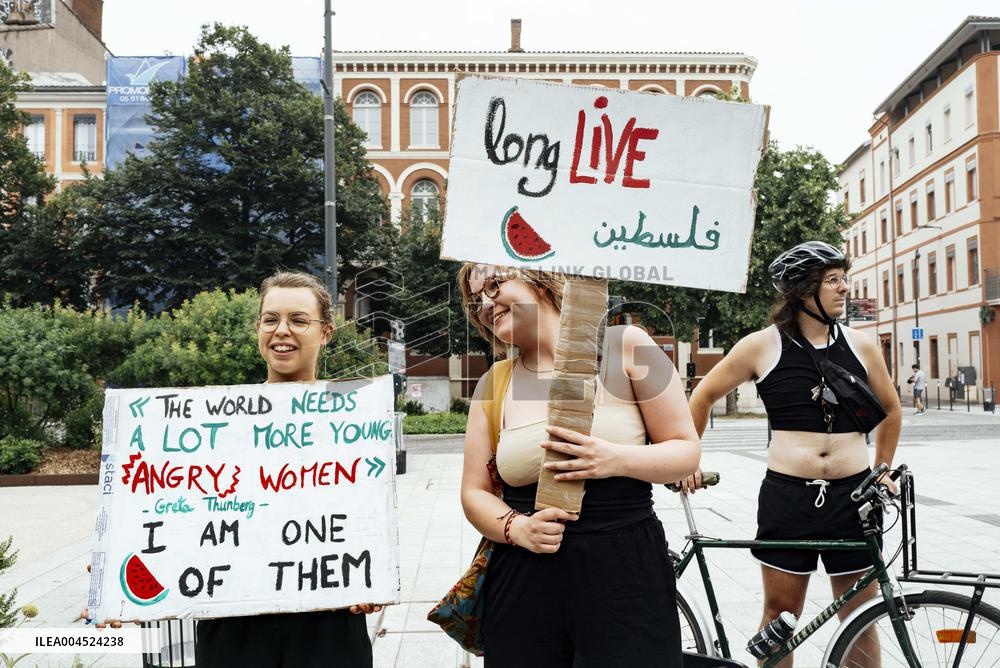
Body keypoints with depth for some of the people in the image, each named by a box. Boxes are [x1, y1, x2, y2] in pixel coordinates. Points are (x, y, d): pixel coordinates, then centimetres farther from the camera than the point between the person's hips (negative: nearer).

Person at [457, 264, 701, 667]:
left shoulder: (624, 347, -2)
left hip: (626, 576, -2)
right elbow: (475, 492, 8)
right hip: (524, 584, 3)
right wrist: (515, 528, -12)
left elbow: (687, 451, 0)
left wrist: (617, 459, -18)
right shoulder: (494, 383, 6)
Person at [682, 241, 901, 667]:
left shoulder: (860, 346, 5)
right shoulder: (762, 346, -3)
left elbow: (891, 409, 20)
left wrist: (882, 472, 17)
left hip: (854, 495, 2)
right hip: (786, 494, -2)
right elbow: (704, 396, 6)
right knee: (779, 614, 7)